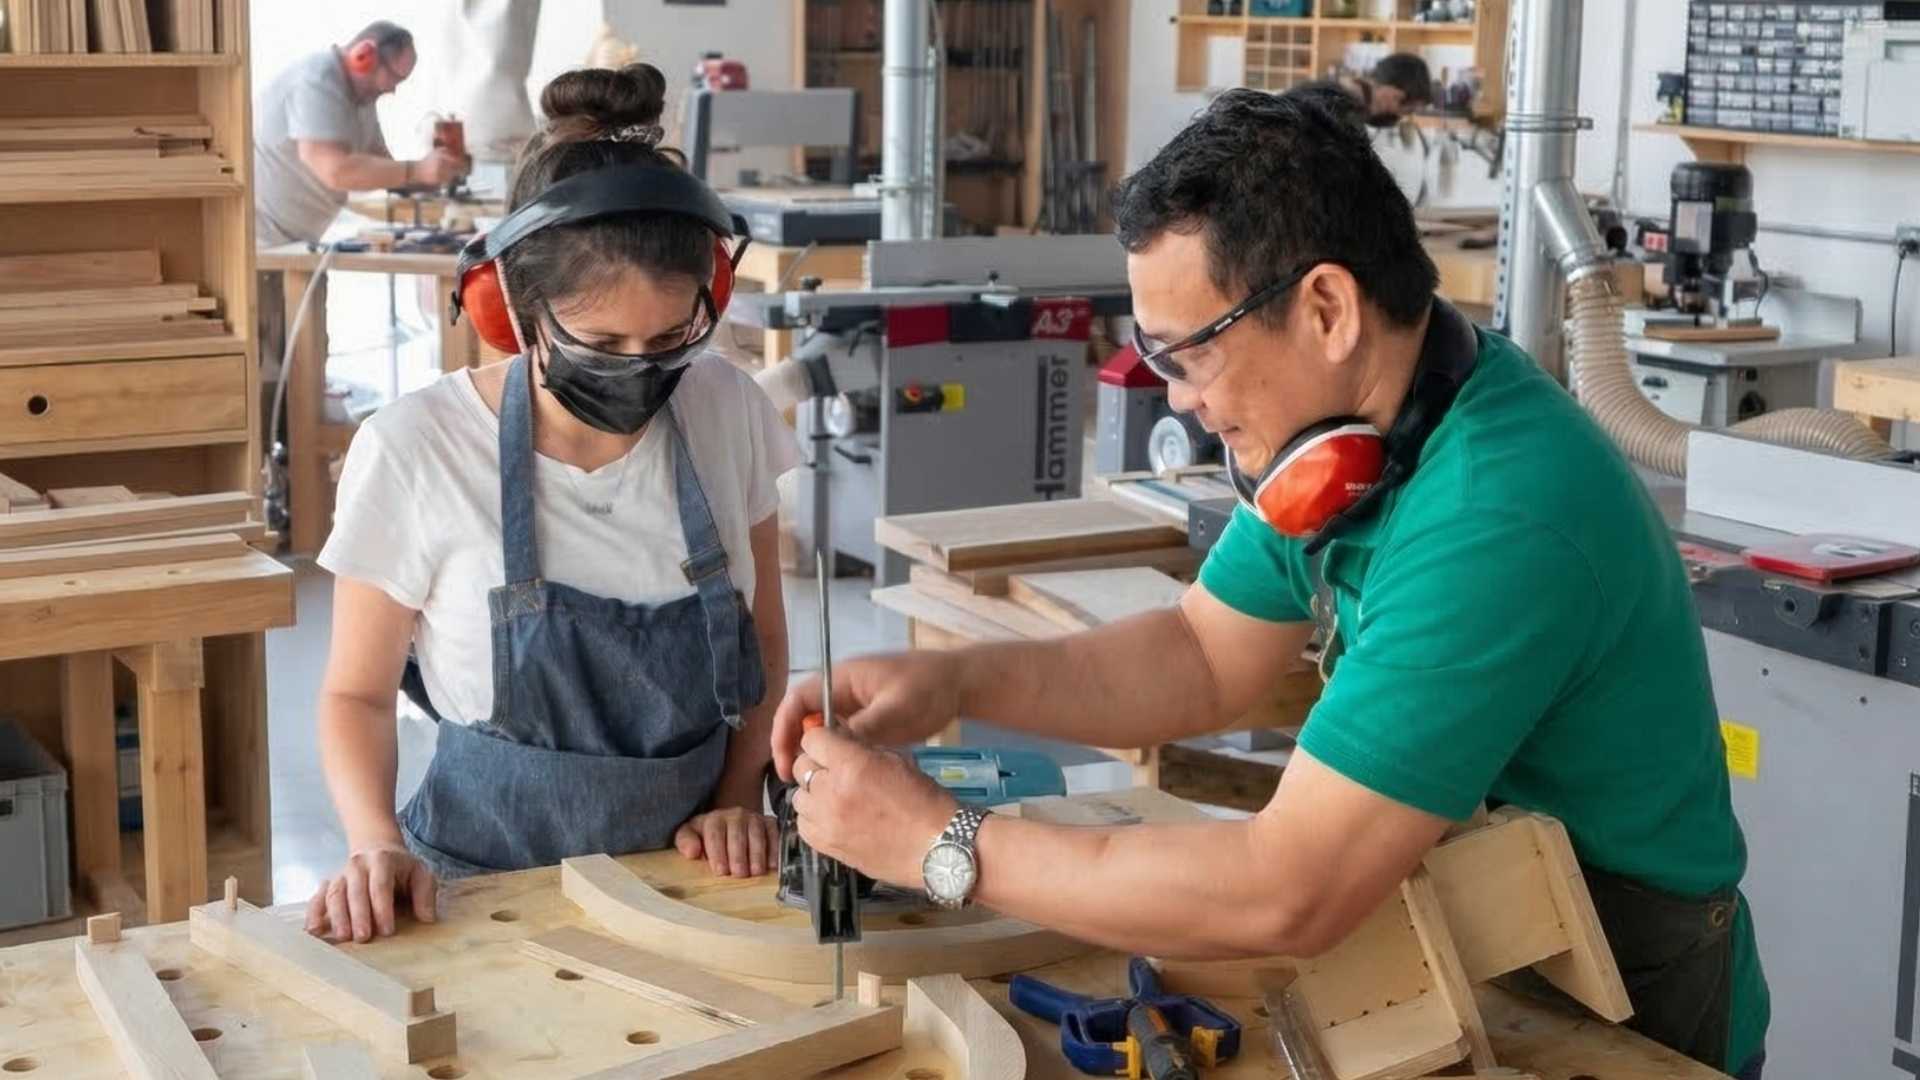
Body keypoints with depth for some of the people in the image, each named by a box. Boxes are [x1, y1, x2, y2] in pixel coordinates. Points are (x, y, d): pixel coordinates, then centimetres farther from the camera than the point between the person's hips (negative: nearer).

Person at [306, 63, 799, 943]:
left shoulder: (729, 414, -2)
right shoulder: (415, 451, -11)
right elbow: (357, 693, 1)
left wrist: (736, 801, -1)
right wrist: (377, 844, -16)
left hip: (689, 878, 2)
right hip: (489, 891, -1)